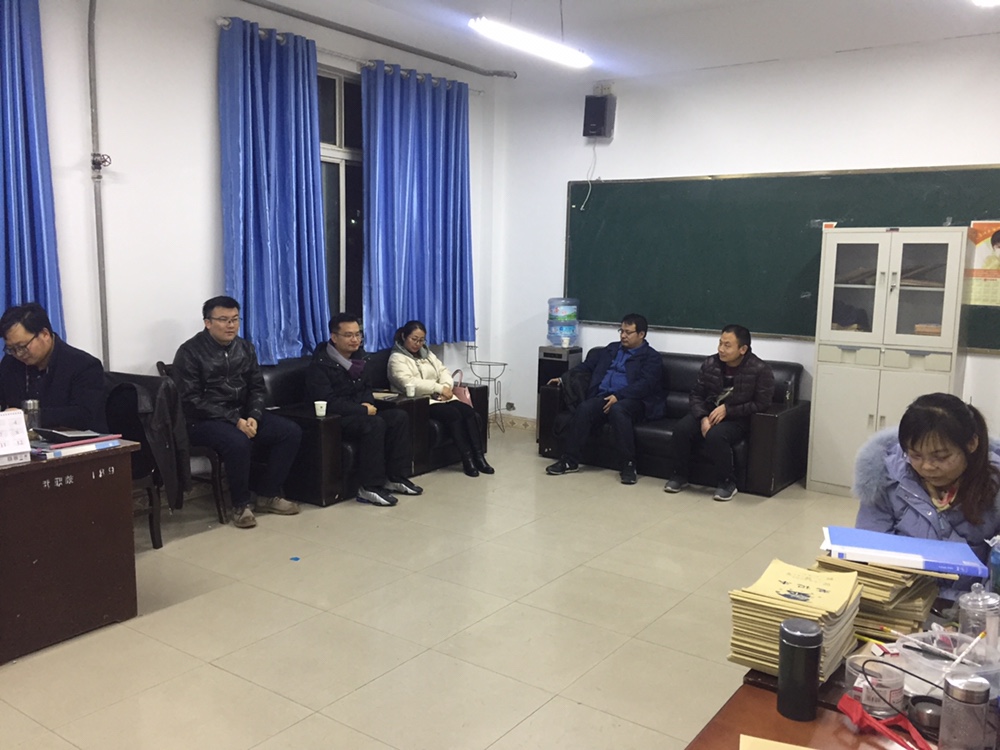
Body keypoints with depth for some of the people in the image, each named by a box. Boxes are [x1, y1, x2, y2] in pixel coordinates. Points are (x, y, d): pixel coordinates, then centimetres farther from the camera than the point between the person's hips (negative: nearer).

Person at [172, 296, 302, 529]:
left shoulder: (245, 348, 10)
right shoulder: (190, 352, -8)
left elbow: (257, 387, 10)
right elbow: (191, 401, -15)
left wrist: (253, 417, -12)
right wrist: (234, 420, -22)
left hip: (243, 414, 7)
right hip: (205, 420, -6)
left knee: (291, 431, -11)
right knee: (238, 442, -36)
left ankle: (267, 495, 0)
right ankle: (241, 504, -13)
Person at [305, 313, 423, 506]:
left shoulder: (357, 357, 9)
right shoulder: (320, 364, -16)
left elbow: (366, 388, 20)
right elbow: (328, 403, -24)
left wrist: (367, 404, -4)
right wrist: (363, 410, -20)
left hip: (357, 413, 9)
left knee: (399, 416, -10)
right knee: (375, 424, -33)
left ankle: (395, 477, -5)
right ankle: (369, 487, -26)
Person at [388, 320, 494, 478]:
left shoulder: (427, 354, 20)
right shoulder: (397, 358, -4)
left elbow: (443, 371, 12)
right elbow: (409, 383, -19)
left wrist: (446, 387, -11)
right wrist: (439, 388, -21)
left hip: (439, 397, 7)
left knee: (468, 411, -19)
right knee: (453, 413, -30)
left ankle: (478, 456, -21)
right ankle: (467, 458, -24)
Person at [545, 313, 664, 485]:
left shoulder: (651, 356, 6)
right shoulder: (611, 349, 25)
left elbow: (645, 384, -10)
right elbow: (588, 365, 25)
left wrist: (618, 396, -22)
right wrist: (564, 377, 11)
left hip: (633, 401, -4)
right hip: (604, 396, 5)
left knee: (617, 410, -38)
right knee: (584, 408, -27)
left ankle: (628, 465, -32)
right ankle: (570, 460, -22)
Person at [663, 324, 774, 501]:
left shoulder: (760, 369, -14)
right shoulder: (710, 363, -2)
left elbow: (761, 404, -14)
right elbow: (696, 395, 3)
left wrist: (727, 410, -21)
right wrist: (703, 417, -17)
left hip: (737, 418, -4)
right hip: (708, 412, 4)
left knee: (715, 436, -35)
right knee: (681, 429, -23)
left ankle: (728, 483, -15)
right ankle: (679, 476, -3)